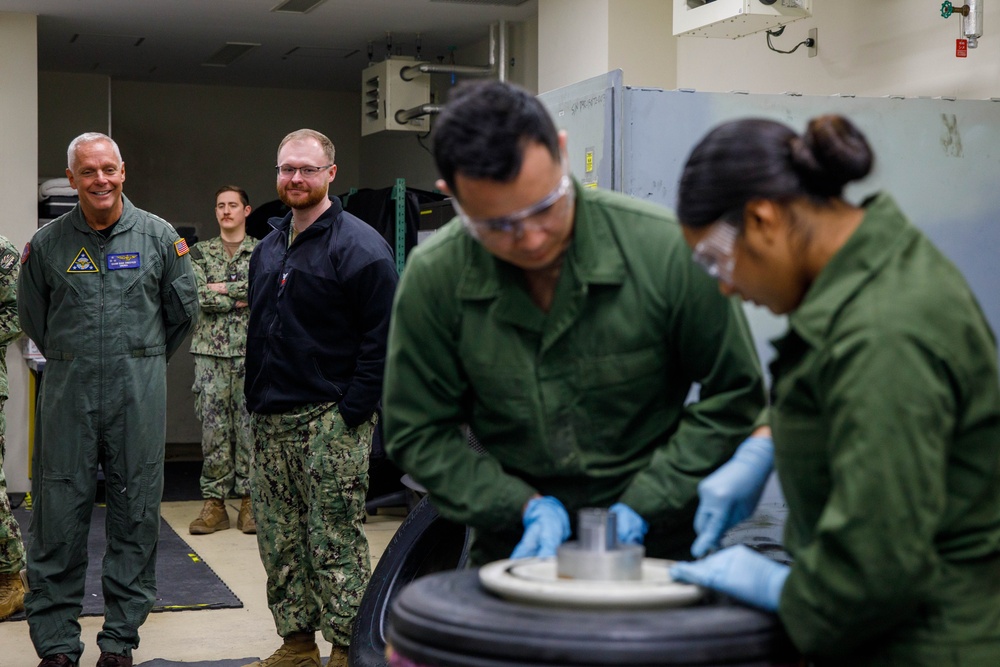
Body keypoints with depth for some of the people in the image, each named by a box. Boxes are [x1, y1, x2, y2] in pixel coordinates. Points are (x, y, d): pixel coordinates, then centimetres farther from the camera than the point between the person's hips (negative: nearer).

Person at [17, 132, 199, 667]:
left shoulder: (158, 236, 3)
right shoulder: (46, 243, 4)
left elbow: (183, 309, 12)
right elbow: (32, 317, 15)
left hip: (139, 390, 0)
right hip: (67, 391, 0)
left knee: (135, 515, 4)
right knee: (59, 516, 0)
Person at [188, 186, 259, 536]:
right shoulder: (200, 252, 11)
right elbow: (198, 295, -4)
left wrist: (222, 288, -9)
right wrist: (242, 298, -9)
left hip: (252, 350, -1)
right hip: (211, 350, 1)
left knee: (251, 425, 0)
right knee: (213, 426, 0)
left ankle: (249, 501, 7)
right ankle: (214, 503, 5)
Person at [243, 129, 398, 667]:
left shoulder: (358, 247, -9)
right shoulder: (269, 248, 16)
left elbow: (382, 338, -13)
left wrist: (351, 411, -16)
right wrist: (256, 399, 15)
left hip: (330, 418, -8)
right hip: (270, 420, 8)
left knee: (335, 541, -4)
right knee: (278, 538, 12)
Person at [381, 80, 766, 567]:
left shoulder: (665, 248, -13)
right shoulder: (432, 276, -9)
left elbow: (733, 394, -3)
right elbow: (418, 433, 1)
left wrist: (643, 505, -9)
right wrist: (526, 506, -10)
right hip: (514, 545, 1)